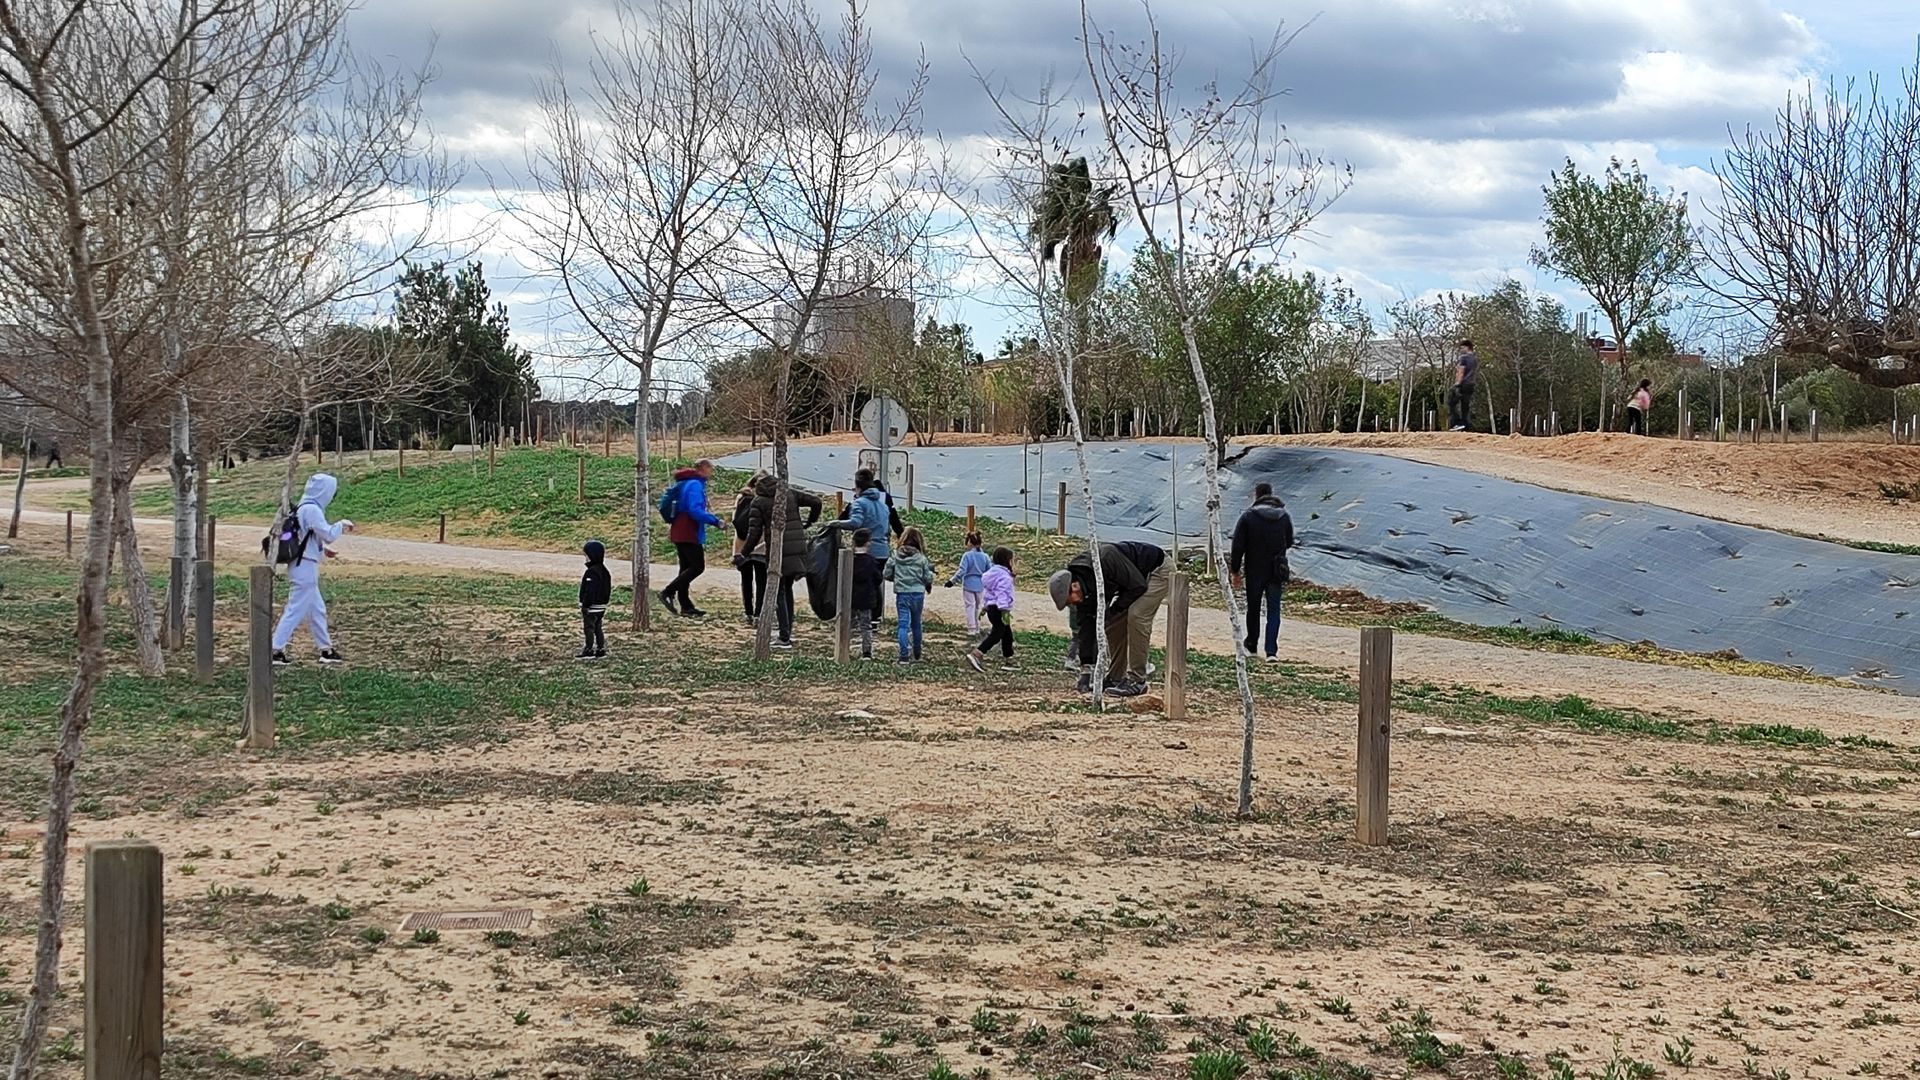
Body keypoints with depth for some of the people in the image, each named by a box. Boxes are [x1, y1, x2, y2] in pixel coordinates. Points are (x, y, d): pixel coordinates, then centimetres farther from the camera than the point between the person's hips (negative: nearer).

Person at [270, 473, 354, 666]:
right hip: (305, 567, -10)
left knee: (317, 610, 16)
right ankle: (275, 650, -4)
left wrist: (321, 549, 14)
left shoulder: (302, 508, 12)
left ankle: (326, 649, 23)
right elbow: (329, 535, -18)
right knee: (296, 610, -6)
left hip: (302, 565, 10)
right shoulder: (312, 510, -17)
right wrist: (342, 524, -1)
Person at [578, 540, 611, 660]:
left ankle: (589, 651, 0)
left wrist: (585, 605, -20)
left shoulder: (591, 572, -20)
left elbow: (590, 590, -23)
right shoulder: (604, 571, 10)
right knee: (598, 628, 14)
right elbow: (608, 589, 16)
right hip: (602, 606, 10)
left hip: (592, 606, -10)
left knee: (588, 628, -2)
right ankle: (601, 650, 16)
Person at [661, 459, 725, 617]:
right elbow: (695, 510, -25)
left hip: (679, 533, 10)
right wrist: (716, 522, -22)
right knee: (698, 567, -8)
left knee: (686, 568, 11)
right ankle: (668, 592, -10)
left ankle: (686, 607, 12)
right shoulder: (695, 485, -14)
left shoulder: (684, 484, 17)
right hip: (690, 534, -10)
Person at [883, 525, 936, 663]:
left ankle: (904, 656, -11)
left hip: (902, 594, -1)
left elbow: (886, 574, -1)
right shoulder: (921, 558, -4)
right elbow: (928, 578, -2)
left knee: (903, 624, -1)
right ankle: (916, 655, 25)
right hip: (918, 594, 1)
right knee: (916, 625, 15)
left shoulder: (895, 556, -4)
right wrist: (928, 586, 21)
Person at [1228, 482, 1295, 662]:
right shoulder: (1284, 516, 1)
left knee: (1253, 609, 14)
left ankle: (1252, 647, 24)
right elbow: (1289, 542, 14)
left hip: (1254, 571, -1)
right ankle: (1271, 651, -8)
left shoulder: (1248, 516, -8)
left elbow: (1238, 546, -8)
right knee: (1274, 610, 3)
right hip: (1277, 572, 1)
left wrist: (1235, 571, -1)